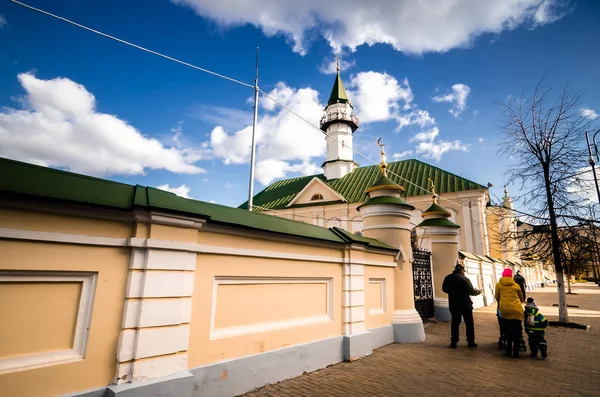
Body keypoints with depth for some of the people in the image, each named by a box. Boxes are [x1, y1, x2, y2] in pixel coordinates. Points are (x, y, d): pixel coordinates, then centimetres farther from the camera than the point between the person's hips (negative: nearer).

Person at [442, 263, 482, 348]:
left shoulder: (448, 278, -2)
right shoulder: (464, 279, -16)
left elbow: (444, 289, 7)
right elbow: (471, 291, -15)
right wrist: (477, 291, 7)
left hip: (453, 304, 4)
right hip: (465, 304, -3)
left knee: (455, 323, 11)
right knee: (469, 323, 12)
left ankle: (453, 342, 11)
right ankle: (471, 342, 17)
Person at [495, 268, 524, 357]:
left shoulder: (498, 284, 6)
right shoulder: (516, 285, 8)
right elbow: (521, 297, 22)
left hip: (504, 309, 0)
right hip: (516, 310, 0)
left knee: (507, 330, 14)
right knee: (517, 330, 10)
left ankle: (509, 349, 15)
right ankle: (516, 350, 7)